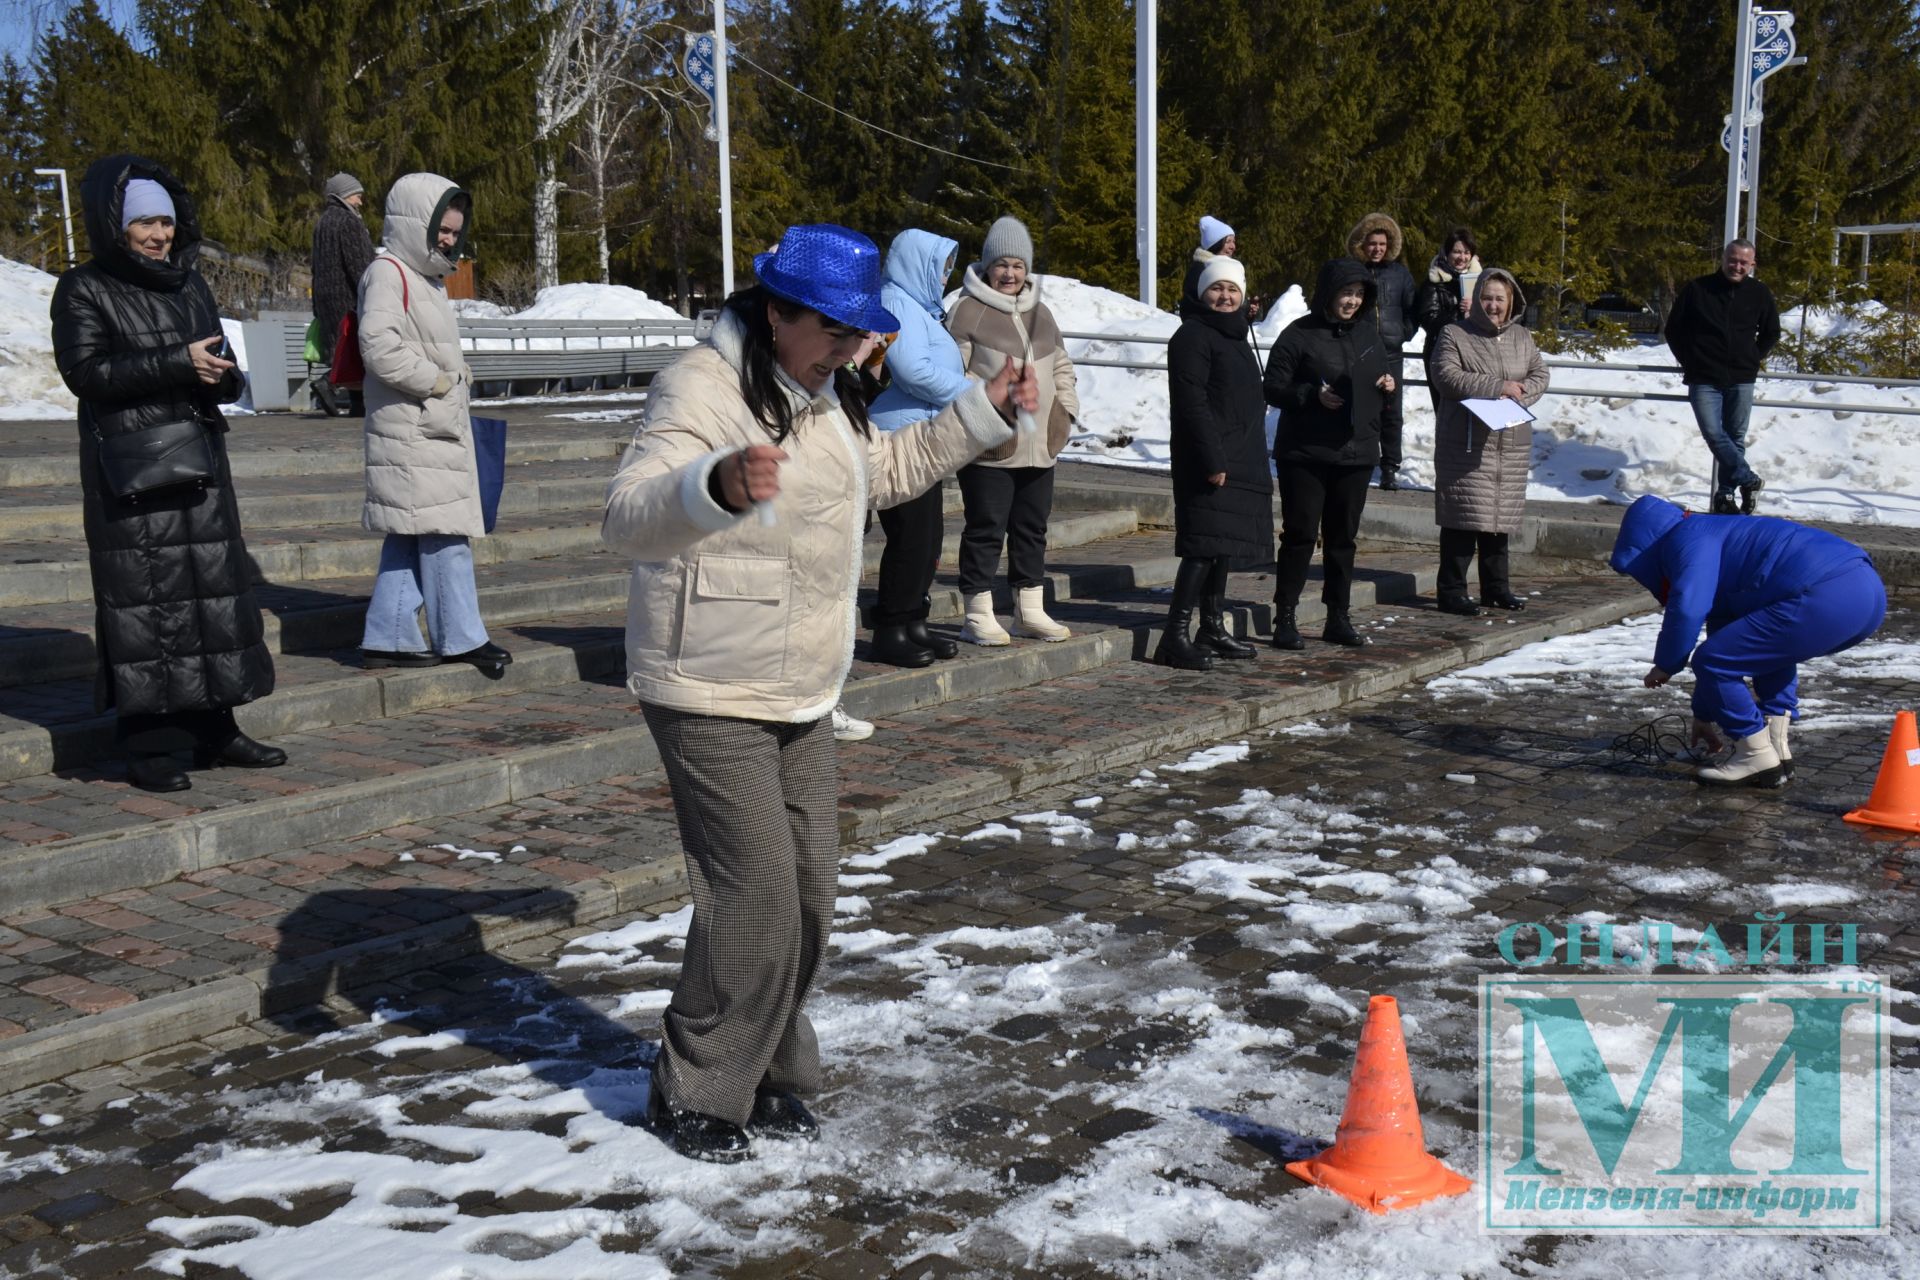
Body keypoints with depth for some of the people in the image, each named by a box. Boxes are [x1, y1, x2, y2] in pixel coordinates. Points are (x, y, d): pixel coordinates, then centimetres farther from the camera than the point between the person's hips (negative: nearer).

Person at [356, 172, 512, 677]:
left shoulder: (426, 277, 20)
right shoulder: (388, 274, -11)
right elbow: (380, 346, -25)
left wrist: (456, 377, 12)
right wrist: (437, 380, -18)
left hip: (436, 428, 10)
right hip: (411, 431, -10)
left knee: (410, 537, 11)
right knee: (444, 531, -7)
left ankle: (388, 638, 16)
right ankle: (461, 638, -1)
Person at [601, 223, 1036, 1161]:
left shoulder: (821, 396, 11)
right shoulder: (700, 390, -19)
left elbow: (890, 470, 29)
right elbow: (628, 520, -33)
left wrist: (984, 414, 21)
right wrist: (716, 485, -53)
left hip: (801, 695, 9)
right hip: (711, 696, -9)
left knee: (808, 895, 12)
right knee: (756, 896, -8)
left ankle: (766, 1071, 31)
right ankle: (694, 1093, 12)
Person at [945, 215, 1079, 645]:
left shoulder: (1040, 314, 17)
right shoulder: (969, 311, -5)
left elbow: (1062, 367, 26)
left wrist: (1066, 411, 13)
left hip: (1039, 446, 7)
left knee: (1032, 527, 13)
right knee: (987, 527, -3)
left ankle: (1030, 609, 23)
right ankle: (979, 614, 6)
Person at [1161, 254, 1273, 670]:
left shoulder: (1235, 336, 19)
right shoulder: (1193, 336, -10)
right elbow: (1192, 404, -18)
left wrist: (1252, 459, 21)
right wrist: (1212, 460, -23)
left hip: (1239, 460, 9)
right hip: (1208, 461, -9)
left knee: (1223, 547, 13)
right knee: (1205, 546, -13)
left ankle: (1213, 628, 21)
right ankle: (1174, 637, -12)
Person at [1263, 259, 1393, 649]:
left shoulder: (1368, 334, 12)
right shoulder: (1299, 335, -7)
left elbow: (1379, 377, 24)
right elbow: (1273, 388, -8)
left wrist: (1387, 385, 2)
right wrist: (1313, 395, -21)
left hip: (1356, 454, 6)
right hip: (1305, 455, -6)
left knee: (1343, 537, 11)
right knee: (1300, 536, -4)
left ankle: (1338, 617, 19)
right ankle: (1285, 619, 2)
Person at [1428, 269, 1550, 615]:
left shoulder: (1522, 337, 15)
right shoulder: (1454, 335, -2)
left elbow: (1540, 375, 13)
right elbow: (1445, 375, -15)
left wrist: (1521, 392, -11)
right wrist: (1496, 387, -18)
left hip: (1512, 445, 5)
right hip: (1465, 443, -5)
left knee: (1500, 517, 11)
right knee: (1463, 518, -6)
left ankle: (1496, 588, 23)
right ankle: (1451, 591, 1)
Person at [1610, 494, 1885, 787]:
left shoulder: (1688, 540, 3)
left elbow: (1687, 607, -17)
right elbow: (1724, 641, 42)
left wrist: (1666, 665, 1)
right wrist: (1705, 715, 50)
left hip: (1824, 600, -11)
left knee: (1710, 661, -3)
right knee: (1771, 648, 36)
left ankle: (1758, 757, 7)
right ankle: (1777, 748, 26)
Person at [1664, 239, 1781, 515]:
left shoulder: (1760, 294, 4)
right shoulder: (1696, 289, -2)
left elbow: (1771, 332, 20)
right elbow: (1673, 329, 8)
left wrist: (1754, 359, 10)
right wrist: (1689, 363, 5)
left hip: (1742, 380, 2)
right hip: (1704, 380, -2)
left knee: (1735, 439, 5)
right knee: (1714, 434, -14)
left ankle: (1725, 495, 14)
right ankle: (1750, 481, -2)